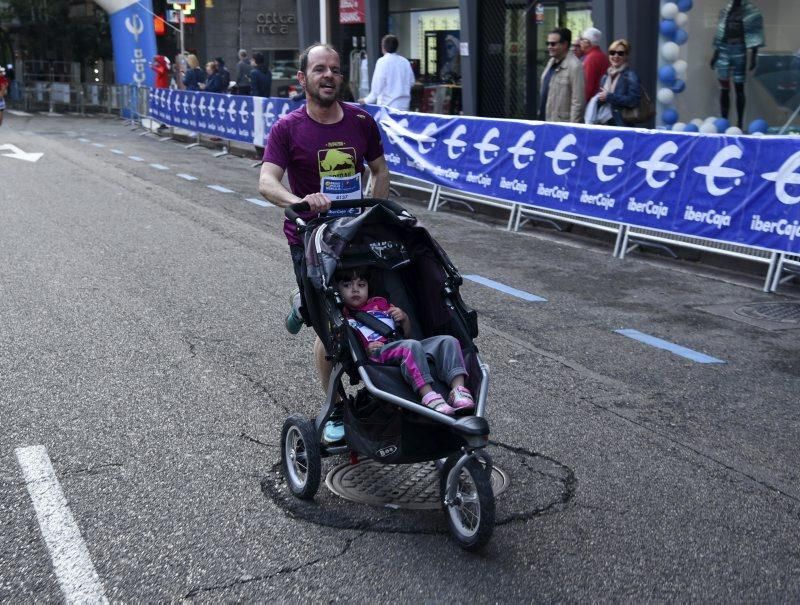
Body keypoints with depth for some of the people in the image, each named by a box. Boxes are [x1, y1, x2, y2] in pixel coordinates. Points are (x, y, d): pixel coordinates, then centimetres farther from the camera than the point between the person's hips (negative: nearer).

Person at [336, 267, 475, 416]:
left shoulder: (380, 303, 31)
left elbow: (407, 332, 31)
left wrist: (404, 318, 10)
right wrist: (366, 351, -14)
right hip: (379, 353, -6)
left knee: (448, 341, -14)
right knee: (411, 345, -37)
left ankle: (459, 388, -34)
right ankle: (428, 396, -49)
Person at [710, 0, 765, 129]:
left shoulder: (751, 11, -1)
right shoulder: (725, 11, 12)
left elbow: (754, 35, -5)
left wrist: (753, 55, -11)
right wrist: (715, 54, 14)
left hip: (739, 50, -4)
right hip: (724, 50, 4)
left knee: (739, 87, -2)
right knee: (724, 88, 4)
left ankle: (739, 123, 2)